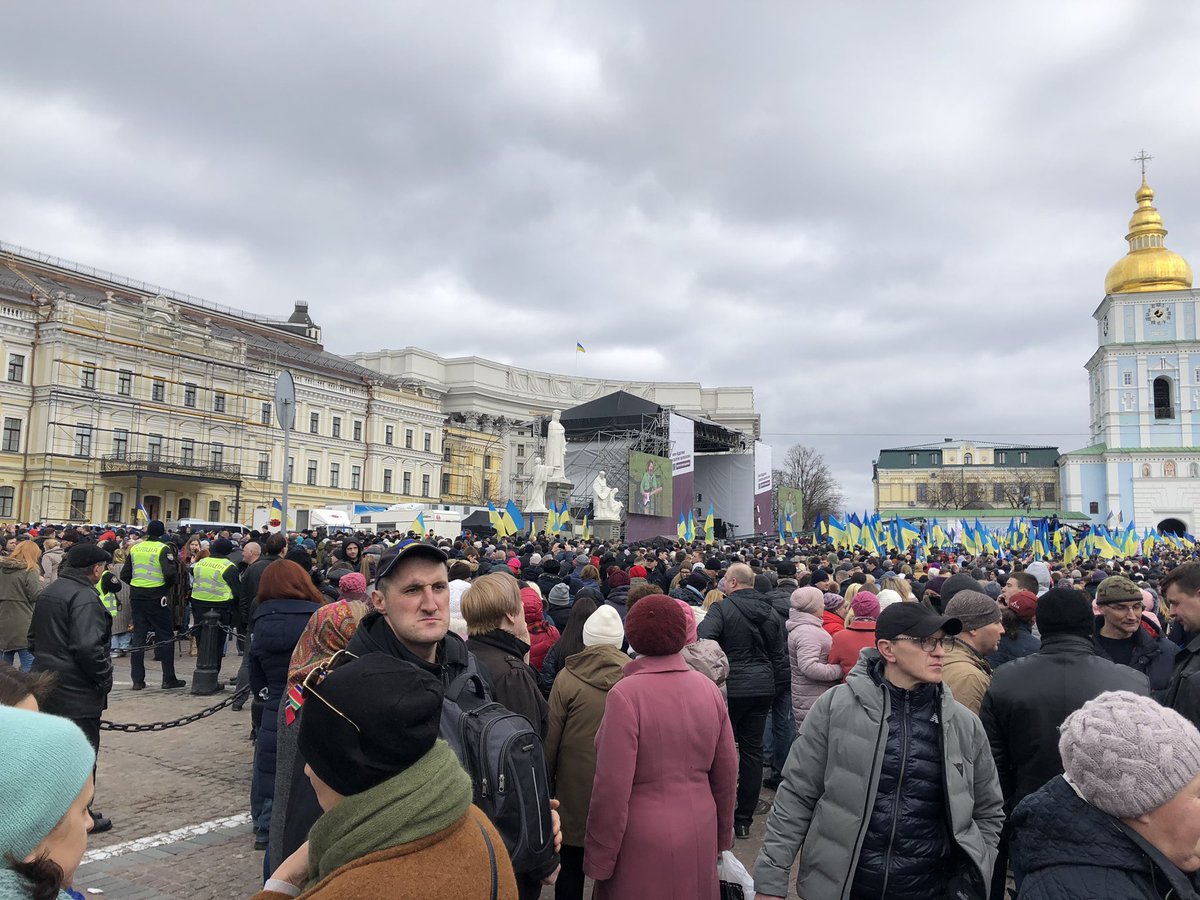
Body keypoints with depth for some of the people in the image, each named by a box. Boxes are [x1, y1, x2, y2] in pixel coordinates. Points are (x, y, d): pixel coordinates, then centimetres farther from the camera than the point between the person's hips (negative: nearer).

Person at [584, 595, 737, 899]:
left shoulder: (626, 694, -19)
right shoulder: (709, 689, -3)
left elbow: (612, 787, -18)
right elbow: (726, 774, 5)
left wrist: (599, 859, -7)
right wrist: (721, 836, 19)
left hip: (642, 843, -5)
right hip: (699, 836, 5)